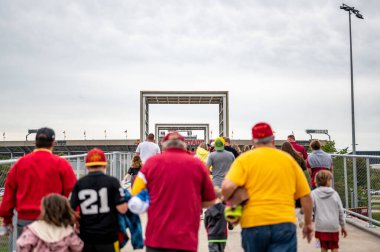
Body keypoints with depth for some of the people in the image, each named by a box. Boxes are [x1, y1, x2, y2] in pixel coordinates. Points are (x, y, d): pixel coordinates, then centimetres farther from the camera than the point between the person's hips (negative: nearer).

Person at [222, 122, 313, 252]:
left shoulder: (244, 159, 2)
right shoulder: (288, 159, 10)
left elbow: (227, 187, -14)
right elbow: (306, 196, 10)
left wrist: (227, 200, 7)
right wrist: (308, 223, 22)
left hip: (253, 223, 0)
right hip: (284, 222, 0)